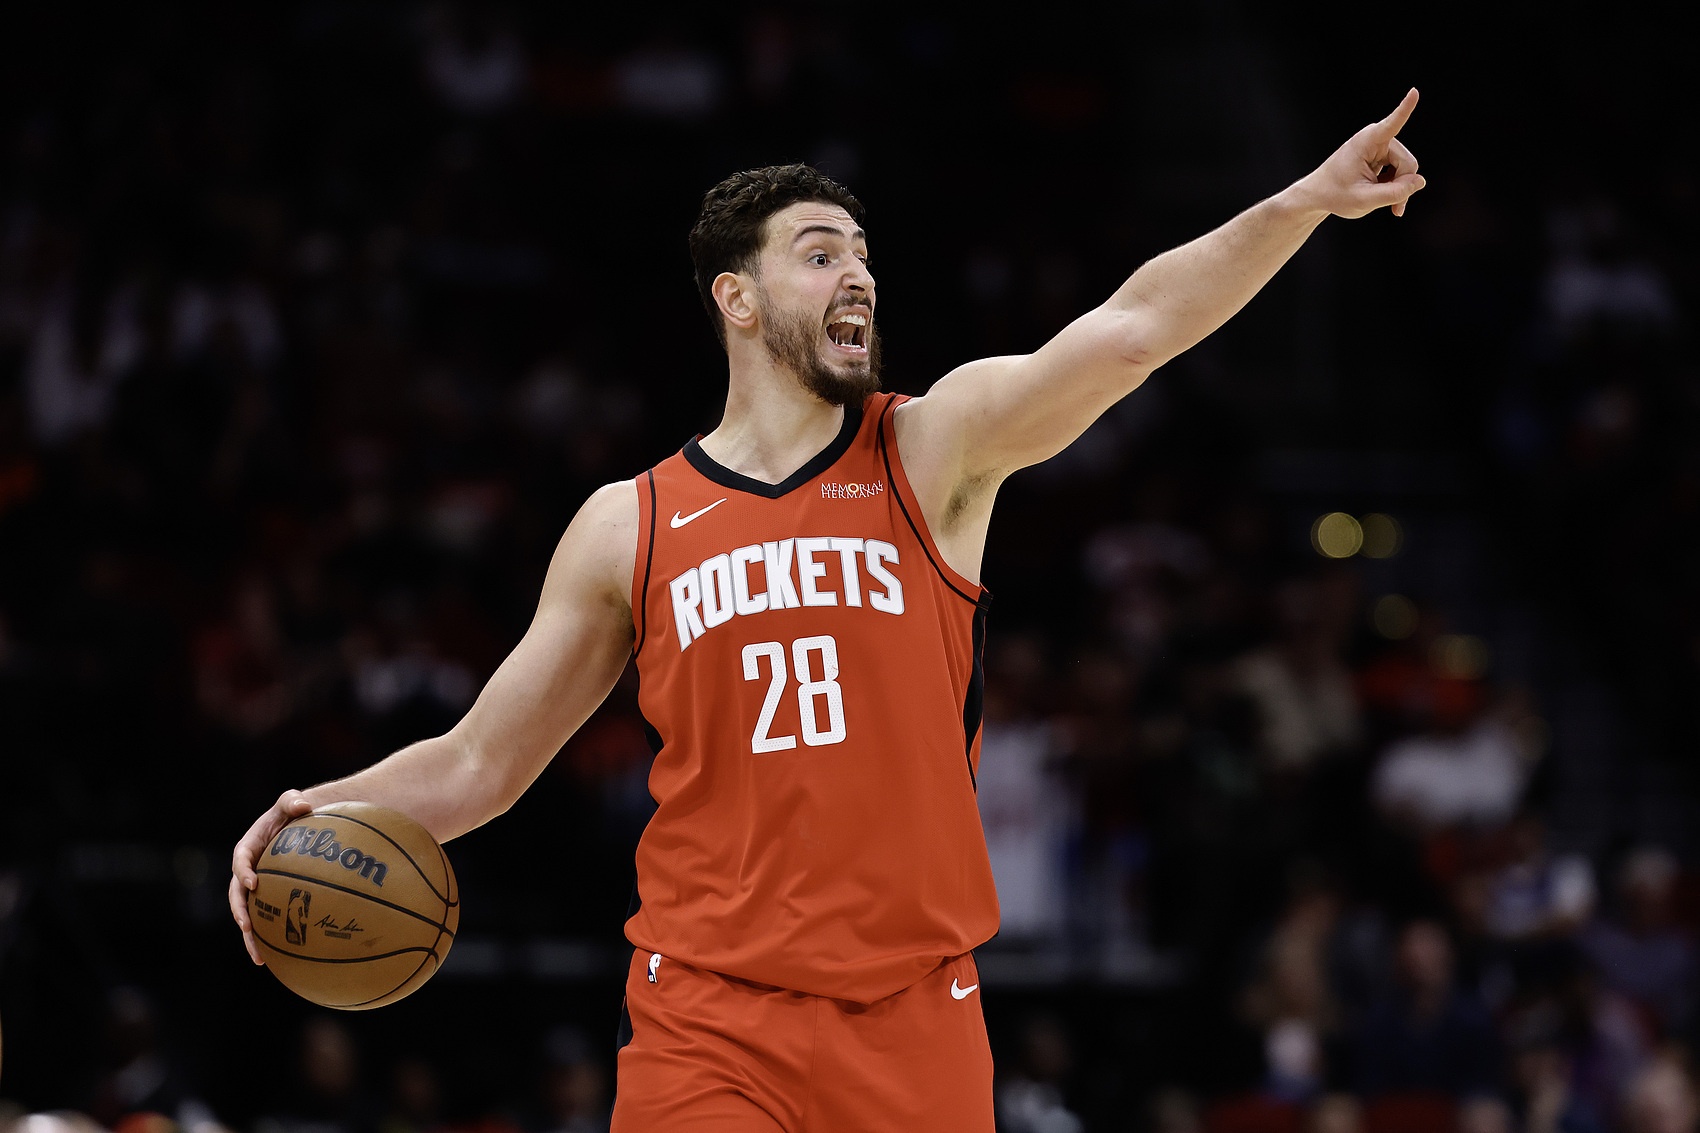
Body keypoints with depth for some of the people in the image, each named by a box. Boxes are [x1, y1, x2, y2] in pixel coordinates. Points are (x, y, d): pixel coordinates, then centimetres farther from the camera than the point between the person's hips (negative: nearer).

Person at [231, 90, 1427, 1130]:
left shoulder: (936, 452, 4)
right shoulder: (627, 527, 7)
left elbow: (1127, 331, -11)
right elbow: (478, 764, 12)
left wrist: (1312, 199, -24)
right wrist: (326, 813, -6)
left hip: (914, 1018, 0)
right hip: (708, 1020, 0)